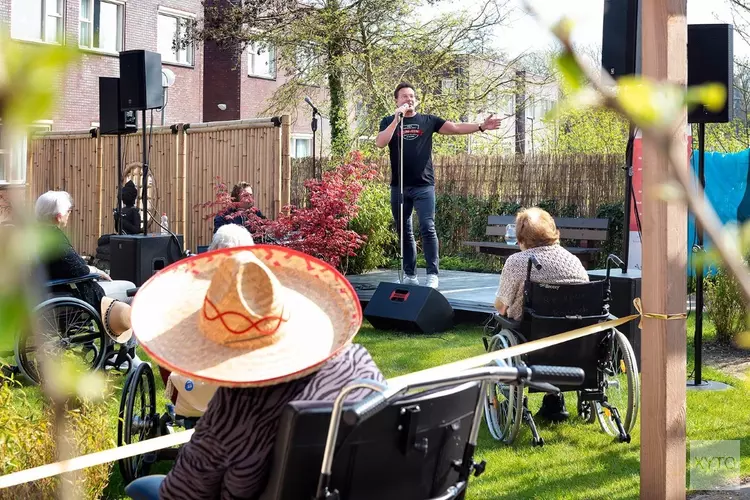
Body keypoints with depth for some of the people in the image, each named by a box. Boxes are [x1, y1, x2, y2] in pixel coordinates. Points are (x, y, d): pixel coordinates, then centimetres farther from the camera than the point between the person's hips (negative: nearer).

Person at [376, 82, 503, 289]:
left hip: (423, 186, -1)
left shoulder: (428, 120, 7)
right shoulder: (389, 121, 7)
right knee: (404, 232, 9)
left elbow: (456, 128, 1)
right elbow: (380, 143, -10)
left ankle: (432, 275, -6)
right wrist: (397, 119, -15)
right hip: (399, 186, 1)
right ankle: (409, 275, 19)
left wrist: (481, 126, -12)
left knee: (427, 229, -10)